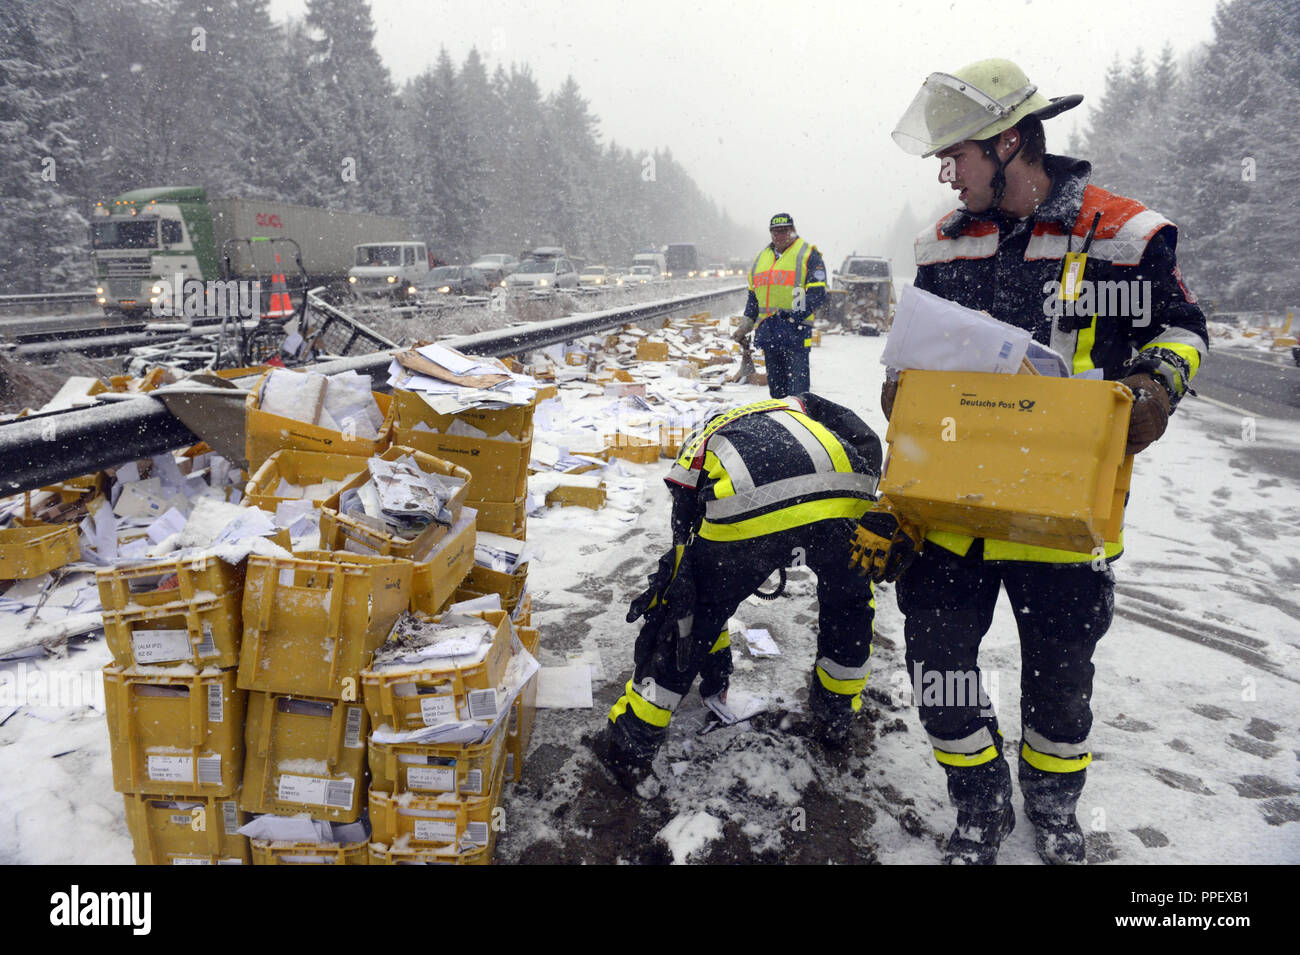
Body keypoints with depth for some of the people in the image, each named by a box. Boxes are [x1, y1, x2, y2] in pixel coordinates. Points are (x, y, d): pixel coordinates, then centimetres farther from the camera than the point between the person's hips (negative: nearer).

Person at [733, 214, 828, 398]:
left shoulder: (808, 254, 1)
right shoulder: (762, 257, 20)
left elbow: (818, 294, -8)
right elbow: (753, 294, 26)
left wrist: (794, 315, -18)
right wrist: (746, 324, 16)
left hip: (795, 328, -6)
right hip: (768, 331, 6)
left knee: (797, 390, -8)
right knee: (775, 385, 9)